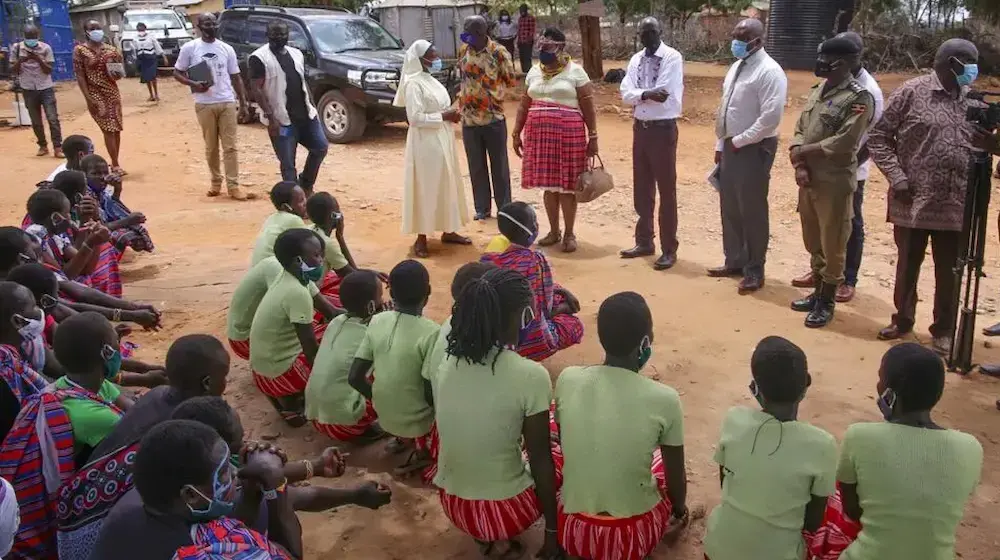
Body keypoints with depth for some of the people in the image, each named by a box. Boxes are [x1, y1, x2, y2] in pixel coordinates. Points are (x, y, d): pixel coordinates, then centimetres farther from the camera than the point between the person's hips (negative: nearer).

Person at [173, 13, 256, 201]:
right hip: (205, 105, -1)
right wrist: (193, 84, -15)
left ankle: (233, 186, 1)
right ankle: (216, 182, 21)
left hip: (228, 103, 2)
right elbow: (177, 73, 4)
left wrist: (243, 103, 9)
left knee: (230, 146, -1)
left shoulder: (227, 49, 8)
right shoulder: (189, 48, 1)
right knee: (211, 147, 6)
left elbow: (236, 77, 13)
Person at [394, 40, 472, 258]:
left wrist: (450, 115, 2)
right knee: (427, 188, -3)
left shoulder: (429, 79, 12)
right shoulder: (413, 83, -16)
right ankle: (421, 238, 5)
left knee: (446, 186, 14)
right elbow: (415, 117, -22)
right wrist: (443, 116, -18)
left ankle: (448, 231, 25)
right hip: (426, 143, -9)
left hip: (441, 140, 9)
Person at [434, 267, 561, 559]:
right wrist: (552, 531, -1)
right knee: (552, 460, 24)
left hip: (453, 504, 5)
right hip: (505, 510, -4)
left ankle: (486, 535, 13)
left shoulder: (445, 367, -6)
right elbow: (540, 462, -14)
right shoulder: (531, 375, -22)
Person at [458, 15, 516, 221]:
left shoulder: (499, 53, -10)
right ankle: (482, 208, 18)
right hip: (469, 119, 4)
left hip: (494, 118, -4)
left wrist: (491, 86, 4)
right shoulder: (463, 51, 4)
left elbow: (511, 81, -1)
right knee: (476, 167, 9)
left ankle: (504, 208, 14)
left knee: (499, 165, 5)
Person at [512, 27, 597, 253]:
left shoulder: (575, 71, -2)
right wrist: (517, 133, 13)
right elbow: (524, 106, 16)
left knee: (566, 185, 0)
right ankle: (554, 231, 22)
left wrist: (593, 137, -6)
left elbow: (588, 108, -3)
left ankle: (569, 233, 12)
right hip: (539, 135, 4)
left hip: (568, 134, -4)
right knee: (548, 185, 9)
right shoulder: (534, 72, 12)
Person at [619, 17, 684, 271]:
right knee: (642, 188, 14)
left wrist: (641, 94, -10)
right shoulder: (636, 60, 8)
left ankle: (669, 249, 8)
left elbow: (665, 93, -21)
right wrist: (648, 93, -20)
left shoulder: (672, 58, -10)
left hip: (663, 129, -6)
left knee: (666, 190, 0)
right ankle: (644, 241, 27)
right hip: (640, 128, 6)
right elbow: (626, 94, -4)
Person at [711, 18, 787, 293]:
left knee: (752, 212, -1)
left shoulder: (769, 72, -15)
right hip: (731, 147, 9)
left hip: (754, 149, -8)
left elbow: (771, 118, -22)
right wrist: (720, 144, 15)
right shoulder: (735, 67, 12)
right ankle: (734, 261, 30)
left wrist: (739, 141, -16)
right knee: (730, 209, 15)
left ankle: (754, 270, 11)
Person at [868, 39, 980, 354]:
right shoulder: (912, 92, -3)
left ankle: (944, 331, 23)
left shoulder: (972, 101, 8)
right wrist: (897, 177, -11)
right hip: (912, 202, -2)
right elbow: (878, 137, -3)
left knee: (949, 273, 8)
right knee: (907, 266, 12)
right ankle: (903, 320, 31)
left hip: (955, 206, 3)